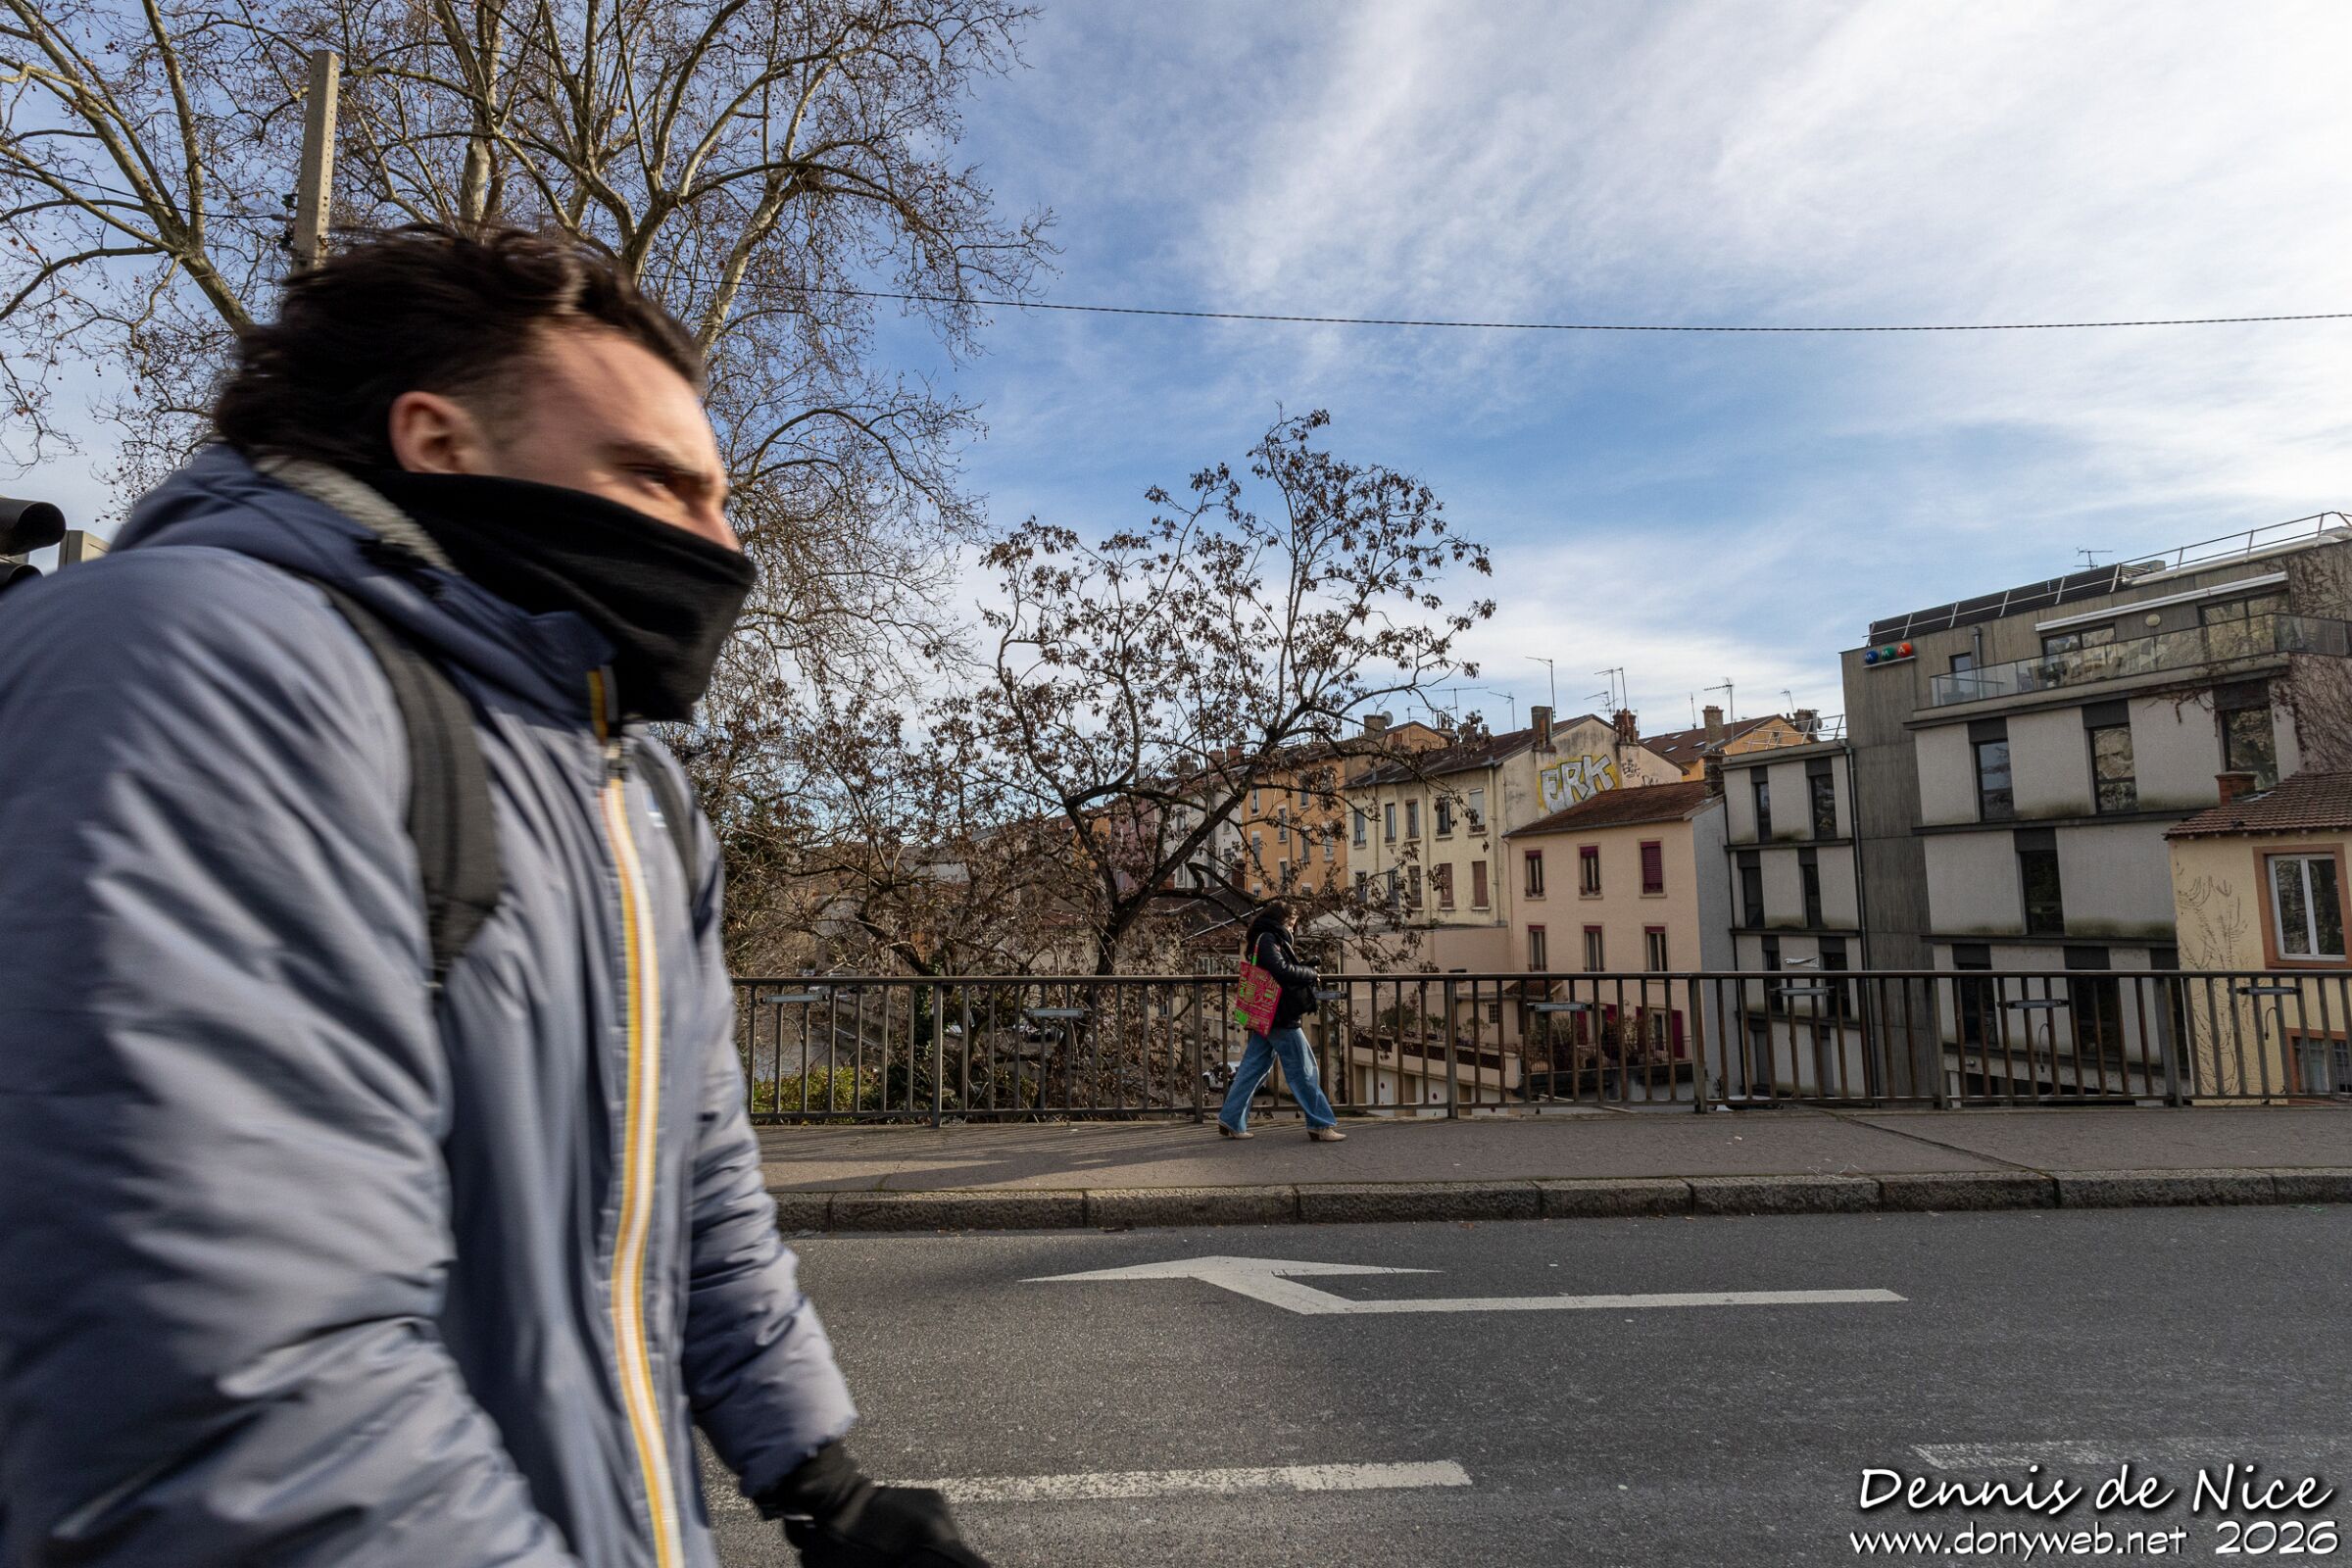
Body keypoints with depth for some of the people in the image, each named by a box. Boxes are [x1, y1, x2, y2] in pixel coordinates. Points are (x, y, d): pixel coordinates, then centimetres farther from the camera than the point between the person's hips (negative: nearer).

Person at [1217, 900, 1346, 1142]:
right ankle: (1321, 1125, 1)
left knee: (1253, 1067, 11)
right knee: (1303, 1069, -4)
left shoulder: (1263, 939, 18)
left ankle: (1231, 1120, 13)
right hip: (1280, 1017, -10)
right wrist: (1311, 974, -11)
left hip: (1266, 1018, 10)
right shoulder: (1268, 939, -13)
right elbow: (1281, 971, -24)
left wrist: (1302, 968, 5)